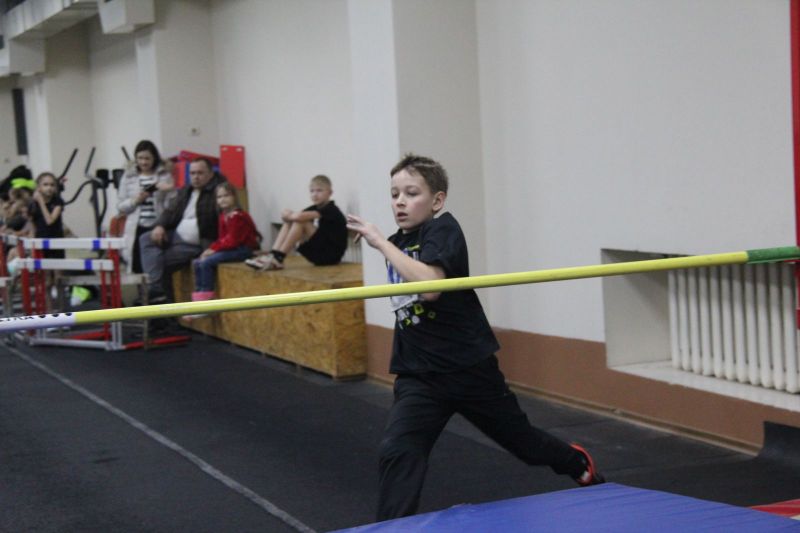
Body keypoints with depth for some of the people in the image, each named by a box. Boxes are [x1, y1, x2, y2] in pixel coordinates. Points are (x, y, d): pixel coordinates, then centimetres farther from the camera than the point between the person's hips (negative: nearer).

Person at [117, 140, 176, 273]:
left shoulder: (165, 176, 6)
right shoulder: (128, 177, 11)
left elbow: (172, 204, 1)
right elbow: (120, 206, 11)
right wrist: (135, 201, -6)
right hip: (137, 229, 2)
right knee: (138, 269, 0)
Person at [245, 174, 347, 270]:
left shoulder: (331, 210, -16)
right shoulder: (315, 208, 12)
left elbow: (299, 216, -30)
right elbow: (291, 215, 2)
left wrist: (289, 215, -9)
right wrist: (288, 215, -20)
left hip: (331, 255, -9)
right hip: (319, 253, 9)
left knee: (301, 221, -21)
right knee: (289, 221, -1)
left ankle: (278, 258, -18)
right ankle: (273, 255, -12)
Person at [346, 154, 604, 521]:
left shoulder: (443, 229, -14)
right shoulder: (398, 243, 8)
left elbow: (429, 284, -34)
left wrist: (380, 242, -28)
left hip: (469, 366, -5)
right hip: (418, 376, 5)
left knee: (520, 439, 16)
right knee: (396, 453, -17)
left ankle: (579, 464, 46)